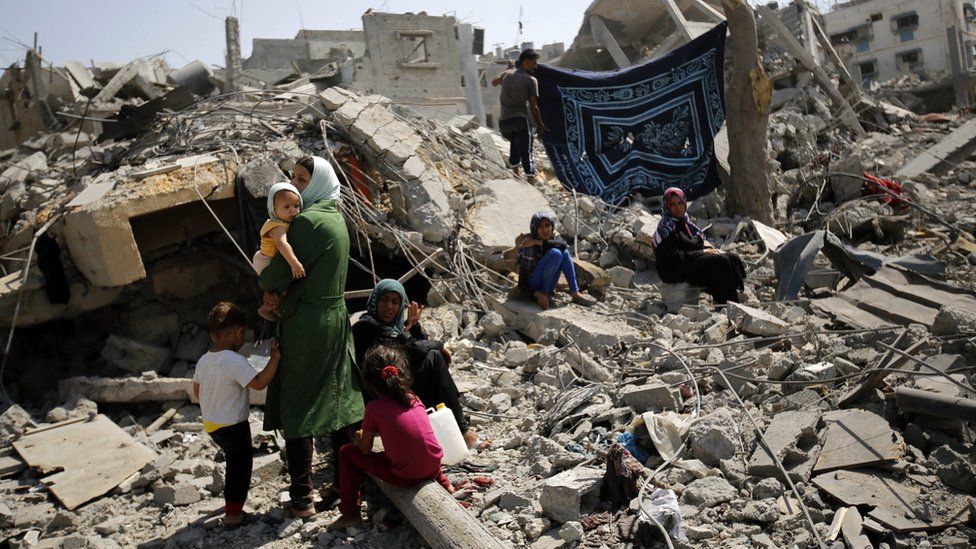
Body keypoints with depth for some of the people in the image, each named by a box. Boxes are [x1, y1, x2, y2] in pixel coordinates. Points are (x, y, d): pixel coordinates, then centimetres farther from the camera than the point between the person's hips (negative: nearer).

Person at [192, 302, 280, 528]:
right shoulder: (235, 361, -25)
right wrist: (275, 358, -25)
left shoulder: (203, 360, 0)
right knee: (240, 465, 6)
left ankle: (233, 500, 39)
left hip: (211, 423, 8)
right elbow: (259, 383, -31)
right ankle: (233, 513, 12)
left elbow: (197, 391, 11)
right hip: (233, 426, -8)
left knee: (234, 461, 25)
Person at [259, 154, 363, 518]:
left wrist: (269, 287, 7)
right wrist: (280, 290, 0)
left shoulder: (307, 221, -17)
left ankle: (302, 499, 7)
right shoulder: (336, 218, 12)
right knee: (338, 403, 15)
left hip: (305, 324, -9)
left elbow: (283, 268, -15)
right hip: (336, 318, 9)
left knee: (296, 407, 1)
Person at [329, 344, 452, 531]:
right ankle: (443, 483, 37)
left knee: (346, 452, 9)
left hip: (405, 477, -5)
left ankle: (351, 514, 13)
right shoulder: (414, 399, 4)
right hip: (433, 468, 5)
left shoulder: (374, 407, -10)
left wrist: (360, 437, 20)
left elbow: (365, 449, 0)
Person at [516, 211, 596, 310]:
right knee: (555, 253, -25)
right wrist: (538, 294, -33)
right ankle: (543, 294, -17)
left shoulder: (554, 237, -1)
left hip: (547, 286, 6)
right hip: (532, 287, -6)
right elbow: (522, 284, -19)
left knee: (564, 251, -15)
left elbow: (563, 244, -28)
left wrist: (537, 242, -33)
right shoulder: (528, 247, -19)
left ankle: (575, 294, -16)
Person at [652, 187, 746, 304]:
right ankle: (724, 304, -22)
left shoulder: (685, 222, 15)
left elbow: (701, 239, 20)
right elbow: (674, 256, -17)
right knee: (721, 261, -24)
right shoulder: (665, 227, -11)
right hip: (676, 271, -9)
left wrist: (710, 248, -3)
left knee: (733, 258, -6)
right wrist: (702, 252, -14)